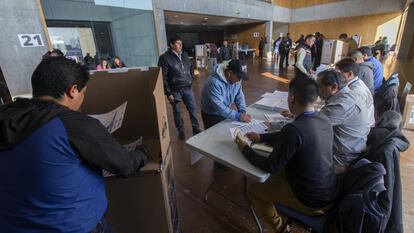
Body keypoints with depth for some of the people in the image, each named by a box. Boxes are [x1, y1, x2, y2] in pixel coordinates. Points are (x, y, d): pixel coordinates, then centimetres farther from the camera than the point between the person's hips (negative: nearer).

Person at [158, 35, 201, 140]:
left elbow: (191, 67, 21)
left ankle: (196, 129, 28)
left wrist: (191, 79, 11)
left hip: (187, 88, 4)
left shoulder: (184, 54, 6)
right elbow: (163, 77, -13)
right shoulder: (164, 58, -11)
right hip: (175, 90, -4)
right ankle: (181, 132, 28)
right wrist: (168, 93, -15)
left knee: (192, 109, 10)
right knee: (177, 112, 9)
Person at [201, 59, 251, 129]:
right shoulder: (214, 82, -32)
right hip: (212, 116, -6)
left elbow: (239, 96, -2)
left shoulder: (235, 79, -10)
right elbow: (219, 107, -35)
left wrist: (243, 112, -18)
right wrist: (238, 116, -35)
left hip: (225, 113, 6)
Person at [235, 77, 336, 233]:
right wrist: (261, 137, 9)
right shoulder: (323, 120, -6)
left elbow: (271, 166, -22)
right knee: (279, 174, 27)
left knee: (254, 190, 8)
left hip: (312, 201, -7)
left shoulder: (294, 129, -33)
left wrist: (245, 149, -8)